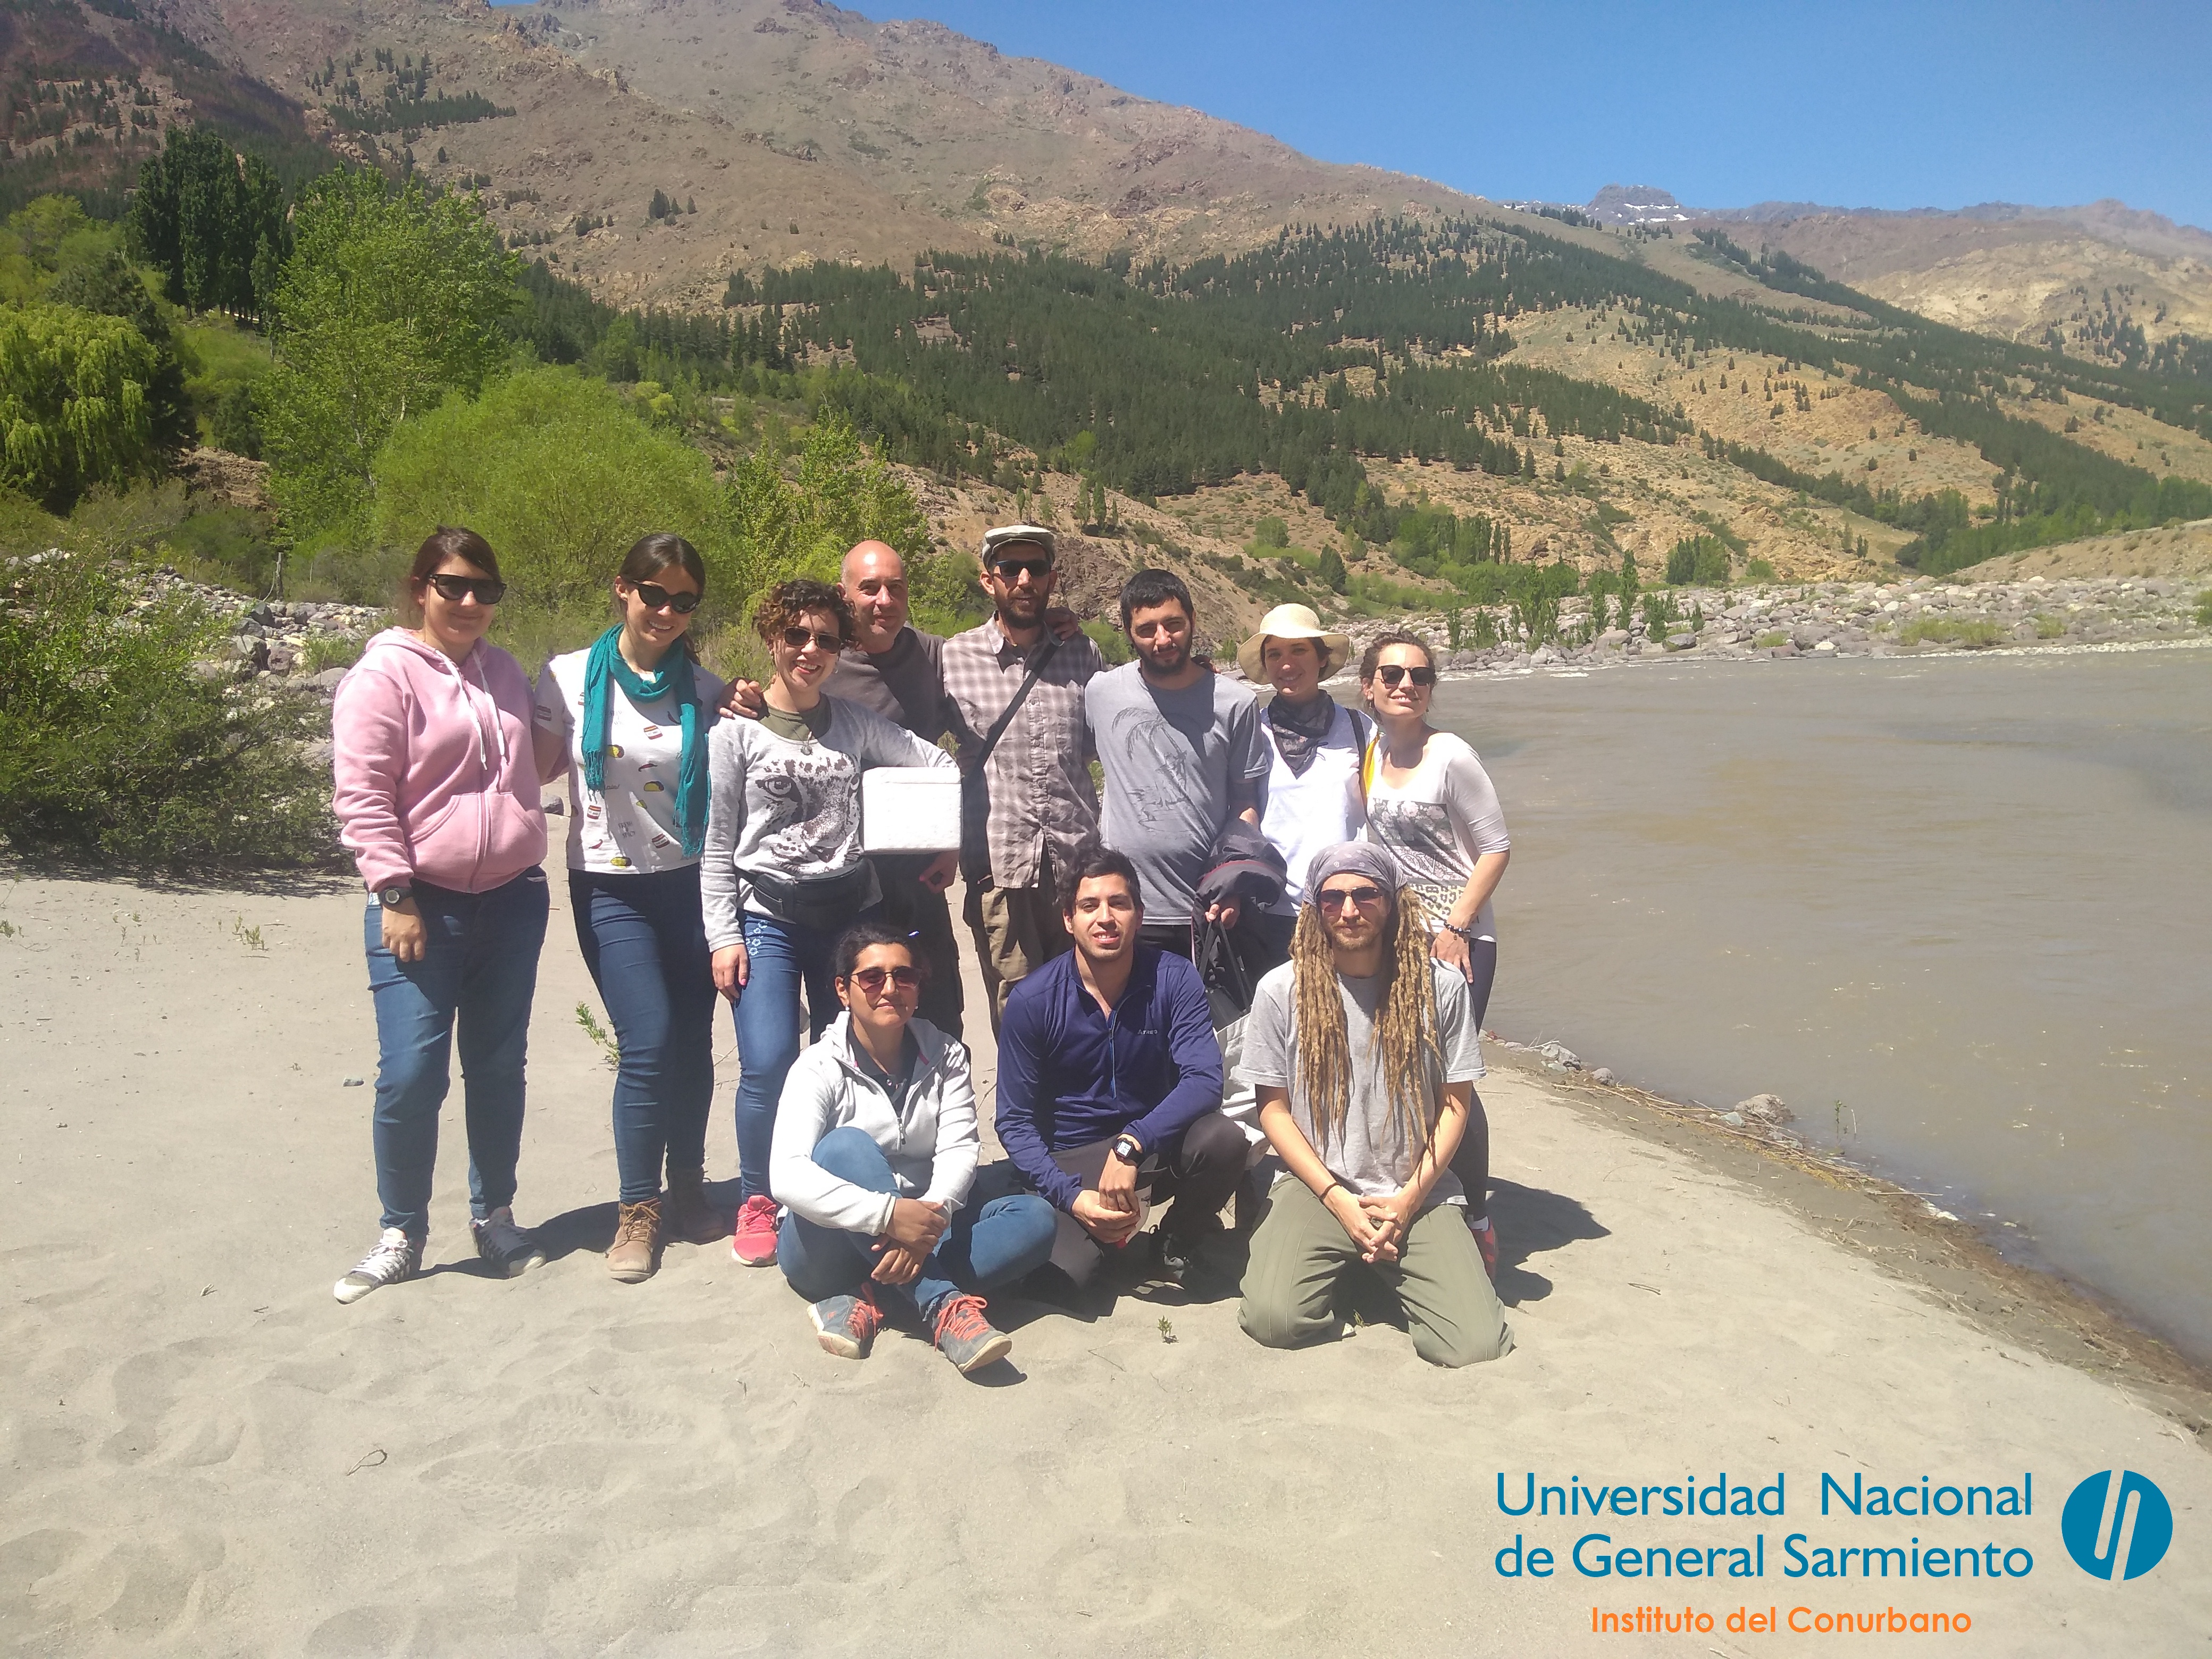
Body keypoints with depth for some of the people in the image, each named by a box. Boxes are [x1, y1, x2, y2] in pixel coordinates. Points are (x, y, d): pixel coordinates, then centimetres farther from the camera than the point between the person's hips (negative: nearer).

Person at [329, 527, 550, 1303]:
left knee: (499, 1068, 11)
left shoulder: (505, 671, 12)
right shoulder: (384, 674, -6)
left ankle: (494, 1217, 25)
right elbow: (362, 795, -11)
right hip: (423, 905, -5)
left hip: (512, 900, 5)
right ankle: (401, 1233, 13)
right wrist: (396, 895, -15)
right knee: (410, 1075, -5)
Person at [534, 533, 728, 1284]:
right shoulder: (570, 677, -2)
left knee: (693, 1043, 7)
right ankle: (638, 1210, 9)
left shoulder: (705, 690, 4)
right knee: (648, 1044, -9)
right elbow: (538, 766, 3)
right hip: (611, 888, -2)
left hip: (689, 882, 2)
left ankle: (687, 1189, 27)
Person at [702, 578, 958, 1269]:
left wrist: (945, 845, 4)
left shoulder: (856, 723, 7)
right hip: (766, 915, -2)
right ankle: (756, 1201, 7)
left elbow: (939, 765, 13)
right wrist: (723, 935, -6)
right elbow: (717, 847, 0)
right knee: (768, 1064, -14)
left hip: (849, 911, 3)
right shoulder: (736, 732, 0)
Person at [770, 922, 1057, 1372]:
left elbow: (959, 1151, -11)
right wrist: (888, 1214, -39)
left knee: (1036, 1218, -17)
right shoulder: (820, 1069, -10)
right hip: (831, 1243, -4)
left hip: (918, 1229, 4)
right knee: (846, 1144, -31)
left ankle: (866, 1302, -28)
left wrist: (931, 1215, -33)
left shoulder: (945, 1057, 2)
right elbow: (786, 1176, -26)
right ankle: (945, 1305, -37)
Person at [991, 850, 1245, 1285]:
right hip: (1069, 1164, -1)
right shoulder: (1031, 1000, -11)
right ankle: (1113, 1238, 9)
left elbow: (1204, 1080, -21)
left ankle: (1182, 1235, 2)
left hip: (1155, 1150, 1)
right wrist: (1071, 1196, -23)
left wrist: (1131, 1146, -34)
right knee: (1069, 1263, -29)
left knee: (1222, 1140, -30)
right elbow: (1015, 1121, -9)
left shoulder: (1174, 979, -10)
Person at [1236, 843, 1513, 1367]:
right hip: (1315, 1187, 0)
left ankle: (1387, 1271, 13)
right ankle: (1340, 1271, 10)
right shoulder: (1281, 991, -3)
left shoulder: (1441, 986, -2)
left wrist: (1410, 1197, -8)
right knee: (1273, 1318, -26)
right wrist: (1338, 1200, -9)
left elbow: (1455, 1103, 3)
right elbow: (1273, 1109, 1)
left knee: (1478, 1347, -18)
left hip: (1416, 1193, 1)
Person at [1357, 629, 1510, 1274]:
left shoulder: (1450, 755, -10)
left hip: (1457, 939, -6)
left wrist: (1456, 926, -15)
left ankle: (1477, 1222, 9)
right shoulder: (1373, 748, 7)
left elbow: (1496, 848, -9)